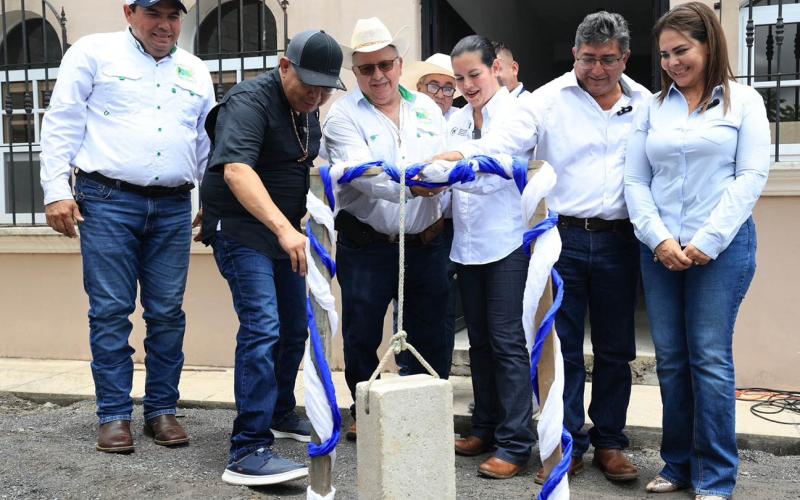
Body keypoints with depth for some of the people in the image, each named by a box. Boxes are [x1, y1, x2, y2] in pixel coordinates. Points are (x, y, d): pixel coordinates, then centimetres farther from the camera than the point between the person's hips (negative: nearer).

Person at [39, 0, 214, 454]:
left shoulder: (195, 71, 17)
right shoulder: (94, 53, 5)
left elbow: (208, 143, 21)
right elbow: (61, 123, 1)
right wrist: (57, 191, -7)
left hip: (174, 208, 4)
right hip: (108, 200, -3)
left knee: (168, 313, 5)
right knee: (111, 312, -1)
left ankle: (162, 409, 16)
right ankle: (115, 415, 9)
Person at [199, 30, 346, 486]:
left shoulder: (308, 109, 8)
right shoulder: (250, 102, -20)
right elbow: (236, 170, -36)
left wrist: (294, 228, 15)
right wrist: (285, 229, -47)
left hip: (283, 230, 9)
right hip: (240, 229, -9)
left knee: (295, 328, 15)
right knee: (262, 328, -19)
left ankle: (281, 415, 35)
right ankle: (248, 453, -17)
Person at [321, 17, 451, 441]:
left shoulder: (427, 108, 10)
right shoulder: (343, 115, -5)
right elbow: (364, 175, -20)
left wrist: (441, 214, -7)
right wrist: (410, 186, -36)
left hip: (426, 243, 3)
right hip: (366, 246, -3)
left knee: (430, 337, 9)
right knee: (361, 337, 7)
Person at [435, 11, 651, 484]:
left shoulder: (645, 104, 7)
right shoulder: (549, 99, -2)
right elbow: (502, 140, -15)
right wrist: (456, 156, -32)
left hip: (619, 241, 2)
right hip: (563, 237, -2)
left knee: (615, 350, 10)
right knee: (562, 347, 4)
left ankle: (609, 442, 26)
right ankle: (567, 446, 18)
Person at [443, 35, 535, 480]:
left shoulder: (516, 113, -8)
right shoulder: (457, 120, 11)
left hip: (506, 240, -6)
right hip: (468, 241, 7)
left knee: (507, 340, -5)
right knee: (479, 339, 13)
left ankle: (515, 445, 2)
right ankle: (486, 428, 25)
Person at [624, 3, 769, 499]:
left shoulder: (744, 100, 4)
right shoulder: (653, 108, 11)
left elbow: (752, 175, -4)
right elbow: (635, 181, 7)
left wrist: (708, 241, -12)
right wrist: (659, 239, -7)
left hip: (723, 246, -3)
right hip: (660, 249, 3)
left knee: (710, 358, -3)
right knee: (670, 359, 6)